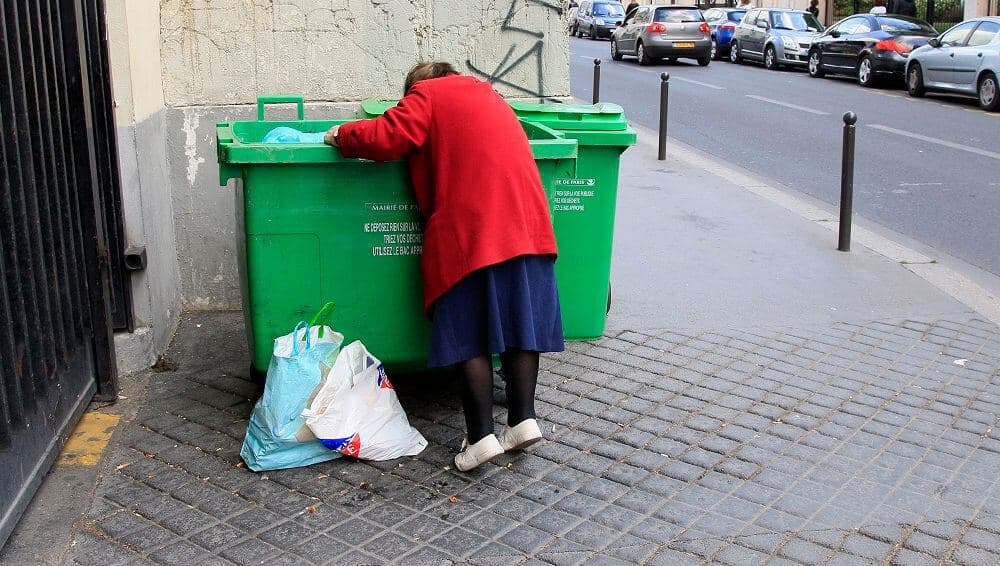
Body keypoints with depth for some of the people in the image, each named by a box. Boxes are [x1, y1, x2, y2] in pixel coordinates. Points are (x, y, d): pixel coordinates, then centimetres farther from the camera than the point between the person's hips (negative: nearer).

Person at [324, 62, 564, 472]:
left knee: (468, 335, 0)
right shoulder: (487, 94, 29)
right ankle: (522, 419, 7)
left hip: (472, 232, -6)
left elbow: (388, 138, -8)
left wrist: (343, 135, 8)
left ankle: (481, 435, -2)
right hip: (527, 225, 6)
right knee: (521, 322, 10)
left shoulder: (426, 95, 6)